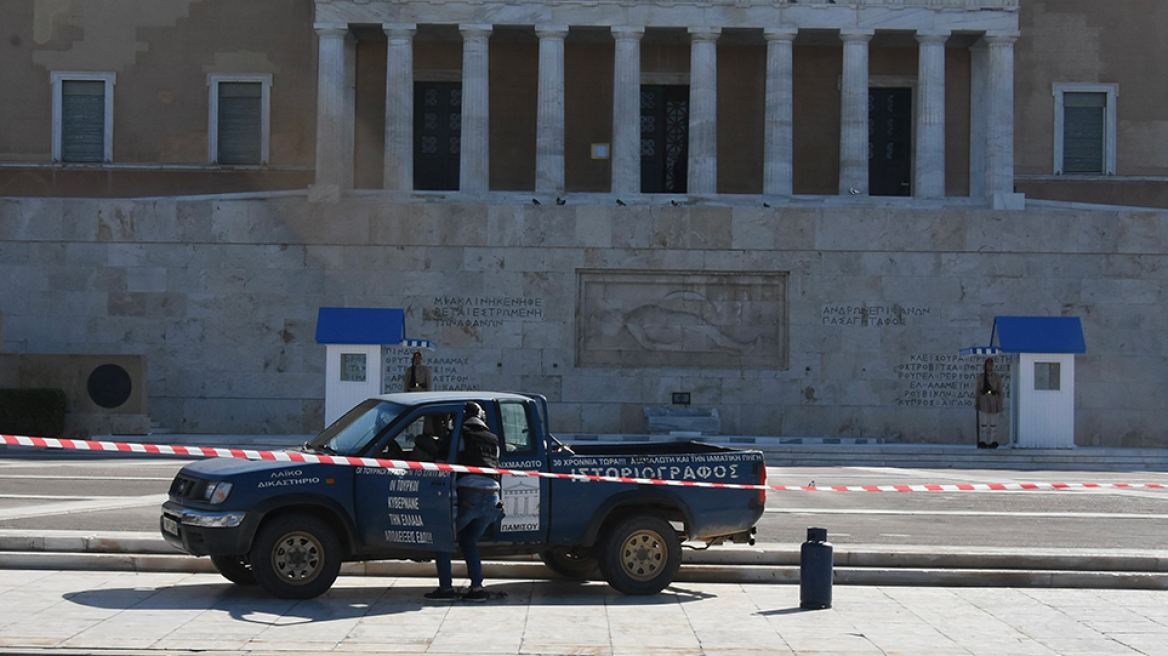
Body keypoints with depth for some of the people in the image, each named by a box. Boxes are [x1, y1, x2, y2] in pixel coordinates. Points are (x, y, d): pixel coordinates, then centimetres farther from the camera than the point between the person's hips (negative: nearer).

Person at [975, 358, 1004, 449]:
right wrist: (977, 403, 2)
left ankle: (993, 443, 5)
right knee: (983, 422, -4)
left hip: (993, 401, 0)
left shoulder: (997, 377, 6)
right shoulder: (980, 377, 5)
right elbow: (978, 390, 7)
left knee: (993, 423, 1)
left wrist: (1000, 404, 4)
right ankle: (983, 442, 0)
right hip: (983, 400, 0)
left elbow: (1000, 390, 8)